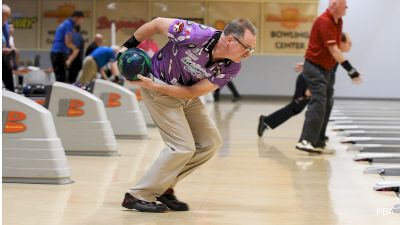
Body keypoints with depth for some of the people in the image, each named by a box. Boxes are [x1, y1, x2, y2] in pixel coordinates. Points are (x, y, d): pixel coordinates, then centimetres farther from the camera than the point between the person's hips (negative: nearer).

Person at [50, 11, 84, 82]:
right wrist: (76, 49, 2)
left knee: (60, 78, 9)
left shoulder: (65, 23, 20)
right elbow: (67, 43, -17)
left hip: (55, 53, 10)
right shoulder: (69, 24, -10)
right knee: (61, 79, -11)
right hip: (59, 54, -10)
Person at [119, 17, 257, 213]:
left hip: (187, 95, 7)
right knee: (183, 147, -14)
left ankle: (164, 187, 14)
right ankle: (137, 196, -3)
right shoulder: (196, 35, -34)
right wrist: (129, 46, -9)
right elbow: (157, 23, -19)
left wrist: (154, 86, -26)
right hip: (158, 89, -7)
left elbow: (192, 92, -17)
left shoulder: (231, 68, -17)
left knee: (211, 143, 3)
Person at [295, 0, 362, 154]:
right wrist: (351, 70, -28)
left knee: (326, 106, 6)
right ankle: (306, 141, -22)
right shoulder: (324, 21, -20)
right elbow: (333, 50, -25)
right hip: (315, 68, -9)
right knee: (318, 103, -18)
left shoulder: (338, 22, 9)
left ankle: (318, 144, 9)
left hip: (328, 69, 9)